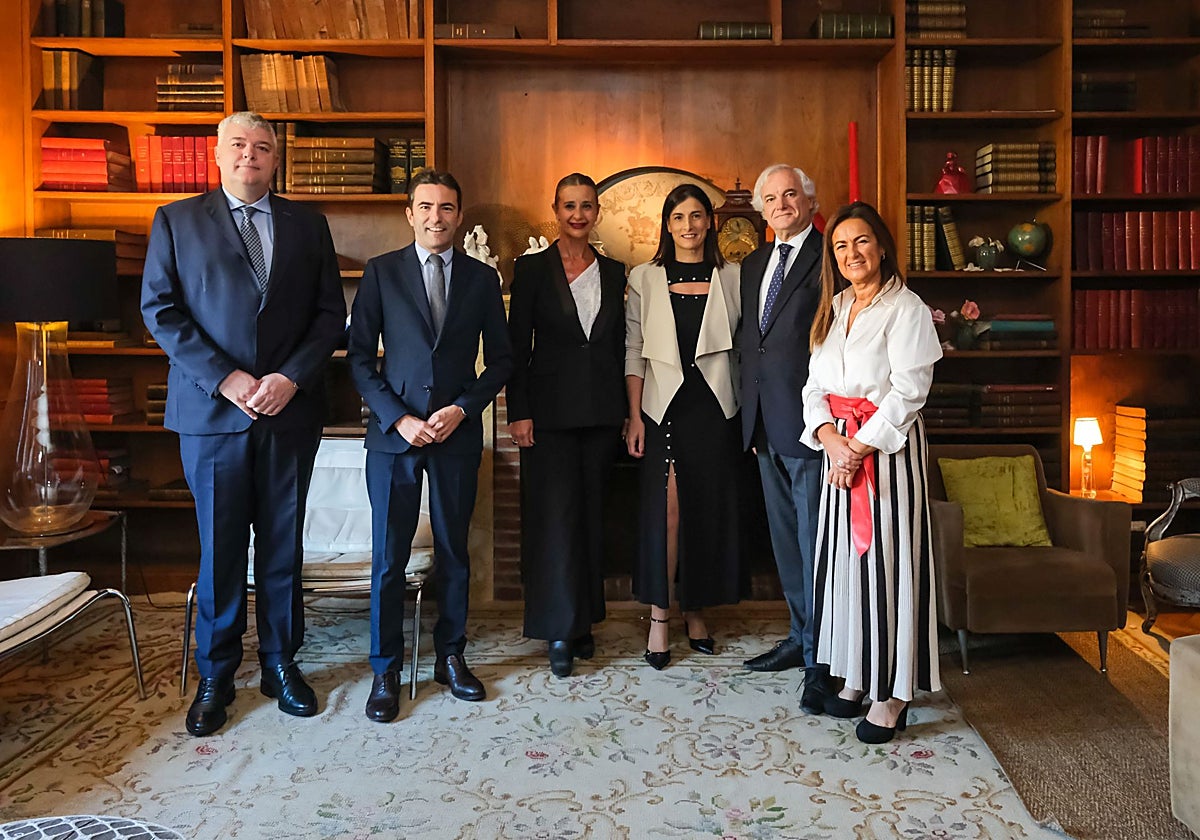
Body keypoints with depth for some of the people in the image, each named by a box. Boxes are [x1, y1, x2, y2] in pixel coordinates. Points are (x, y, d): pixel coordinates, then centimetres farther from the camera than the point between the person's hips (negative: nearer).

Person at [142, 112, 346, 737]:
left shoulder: (306, 225, 11)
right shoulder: (176, 221, 7)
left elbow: (330, 312, 5)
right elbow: (159, 309, -1)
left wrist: (291, 377, -9)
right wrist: (225, 378, -11)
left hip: (290, 408, 1)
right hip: (212, 408, -1)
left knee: (283, 544, 9)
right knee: (219, 547, 5)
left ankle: (281, 662, 23)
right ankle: (215, 676, 20)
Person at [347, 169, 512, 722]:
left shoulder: (482, 278, 8)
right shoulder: (382, 272, 4)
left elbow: (500, 359, 8)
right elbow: (360, 357, 1)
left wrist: (462, 408, -7)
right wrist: (398, 418, -10)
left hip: (457, 434, 1)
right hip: (394, 432, -1)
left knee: (454, 552, 10)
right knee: (388, 558, 3)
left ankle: (450, 656, 25)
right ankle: (386, 670, 16)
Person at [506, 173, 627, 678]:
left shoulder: (613, 273, 10)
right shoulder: (533, 269, 0)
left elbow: (619, 344, 12)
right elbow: (516, 346, -3)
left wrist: (624, 410, 7)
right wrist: (518, 413, -9)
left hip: (602, 411, 4)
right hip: (550, 410, -3)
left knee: (591, 512, 10)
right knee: (556, 516, -4)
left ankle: (584, 620, 22)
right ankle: (560, 631, 5)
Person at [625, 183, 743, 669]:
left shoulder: (731, 279, 8)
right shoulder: (645, 279, 6)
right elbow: (634, 352, 3)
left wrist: (749, 414, -2)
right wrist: (635, 416, -4)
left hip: (715, 409, 2)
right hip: (664, 407, -1)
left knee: (709, 510, 6)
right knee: (666, 508, -8)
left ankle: (696, 611, 22)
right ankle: (659, 616, 3)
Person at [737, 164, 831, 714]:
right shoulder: (753, 265, 17)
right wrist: (750, 418, 14)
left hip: (809, 422, -8)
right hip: (766, 425, 8)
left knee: (816, 543, -2)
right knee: (786, 540, 16)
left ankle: (822, 661, 9)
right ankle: (801, 638, 31)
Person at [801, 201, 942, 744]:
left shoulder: (905, 308, -6)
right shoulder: (831, 310, 13)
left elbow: (907, 393, -13)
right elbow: (815, 386, 8)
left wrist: (859, 446, -17)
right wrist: (831, 439, -9)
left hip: (887, 449, -6)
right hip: (839, 449, 6)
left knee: (886, 560, -3)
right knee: (843, 557, 9)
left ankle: (893, 693, 8)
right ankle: (856, 677, 22)